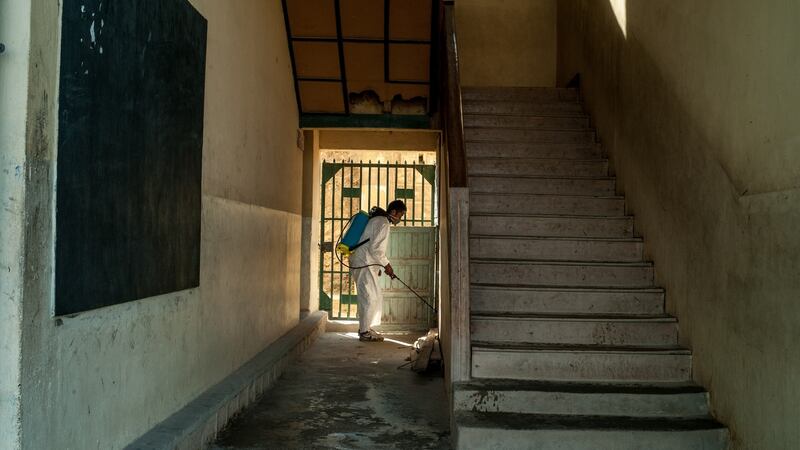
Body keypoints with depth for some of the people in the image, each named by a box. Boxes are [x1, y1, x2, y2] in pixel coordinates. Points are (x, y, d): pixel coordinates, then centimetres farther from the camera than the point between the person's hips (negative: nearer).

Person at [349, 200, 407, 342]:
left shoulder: (378, 220, 18)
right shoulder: (383, 223, -14)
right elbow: (375, 248, -21)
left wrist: (378, 266, 21)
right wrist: (386, 264, -11)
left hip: (365, 264, 10)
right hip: (364, 264, -10)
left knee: (376, 296, 14)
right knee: (370, 297, -7)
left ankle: (365, 327, 20)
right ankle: (364, 332, 0)